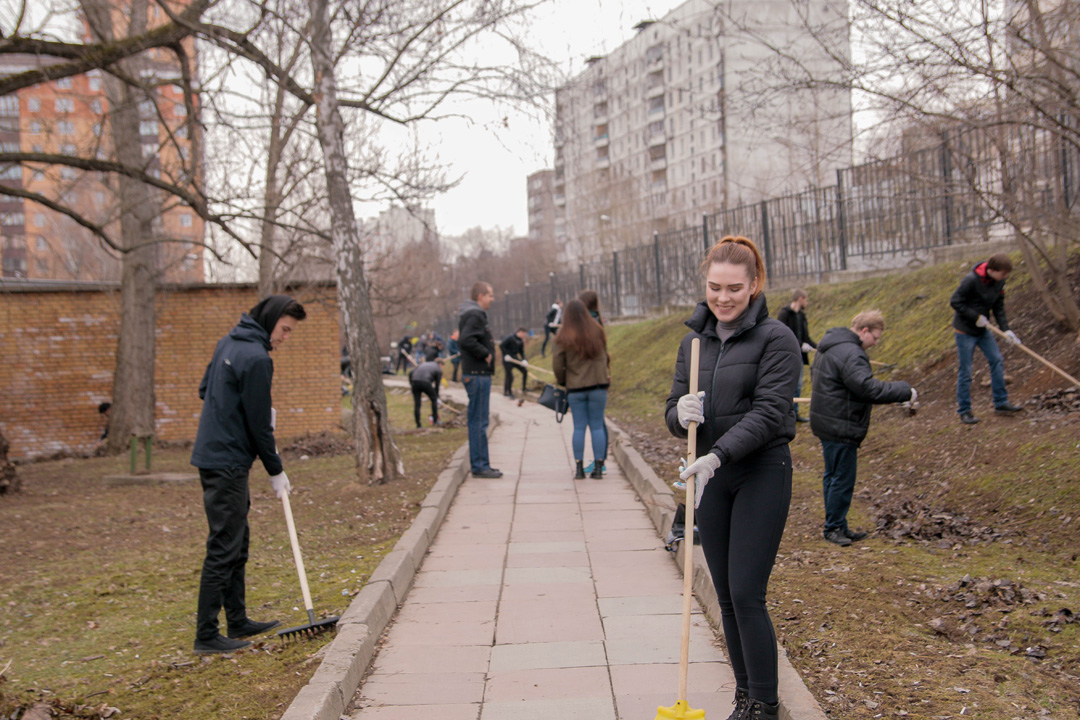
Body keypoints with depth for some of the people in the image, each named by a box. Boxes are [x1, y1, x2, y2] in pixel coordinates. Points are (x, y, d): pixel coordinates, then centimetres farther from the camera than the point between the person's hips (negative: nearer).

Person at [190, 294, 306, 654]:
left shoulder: (229, 343, 11)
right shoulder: (256, 358, -18)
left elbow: (205, 389, 22)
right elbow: (259, 422, -14)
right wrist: (276, 471, -4)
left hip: (213, 454, 10)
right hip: (228, 461, -10)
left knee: (236, 543, 17)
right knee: (224, 547, -5)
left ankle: (238, 621, 26)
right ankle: (206, 635, 1)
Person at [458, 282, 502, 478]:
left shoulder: (476, 314, 18)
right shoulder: (474, 315, -14)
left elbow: (464, 339, 23)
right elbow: (466, 339, -28)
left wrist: (486, 353, 12)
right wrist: (485, 354, -18)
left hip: (479, 375, 11)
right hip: (477, 375, -11)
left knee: (477, 421, 13)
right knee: (479, 421, -7)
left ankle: (480, 464, 19)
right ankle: (479, 466, -3)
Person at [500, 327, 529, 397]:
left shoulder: (521, 341, 7)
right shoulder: (509, 338, -14)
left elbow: (521, 352, 9)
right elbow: (501, 346, -20)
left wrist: (524, 360, -8)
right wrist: (506, 354, -22)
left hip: (515, 359, 7)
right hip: (507, 359, -7)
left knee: (525, 370, 2)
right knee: (509, 376, -8)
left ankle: (524, 388, 15)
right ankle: (507, 392, 7)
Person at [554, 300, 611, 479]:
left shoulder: (563, 337, -5)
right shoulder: (597, 331, 1)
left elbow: (557, 364, -5)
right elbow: (605, 357, 11)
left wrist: (562, 381, 11)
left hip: (575, 388, -1)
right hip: (598, 384, 1)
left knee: (579, 427, 5)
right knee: (597, 426, 6)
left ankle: (578, 468, 4)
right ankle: (598, 467, 5)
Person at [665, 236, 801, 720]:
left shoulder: (776, 339, -9)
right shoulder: (694, 341, 9)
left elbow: (768, 413, -17)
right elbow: (674, 413, 9)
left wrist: (717, 455, -28)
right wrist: (681, 413, -15)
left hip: (762, 473, -6)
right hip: (712, 478, 6)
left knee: (747, 594, -8)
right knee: (726, 596, 10)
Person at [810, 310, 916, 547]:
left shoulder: (830, 346, 13)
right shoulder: (850, 354, -21)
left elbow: (815, 375, 25)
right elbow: (868, 387, -27)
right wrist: (905, 391, -18)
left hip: (826, 422, 11)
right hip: (841, 427, -11)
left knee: (833, 475, 16)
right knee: (843, 479, -1)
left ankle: (836, 527, 25)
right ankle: (834, 527, 8)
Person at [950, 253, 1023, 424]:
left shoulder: (999, 282, -1)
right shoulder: (971, 280, -23)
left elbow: (999, 307, 5)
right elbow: (955, 302, -20)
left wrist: (1006, 329, -6)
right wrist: (976, 317, -20)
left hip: (982, 330, 7)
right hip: (965, 330, -7)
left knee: (997, 360, 2)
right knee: (965, 370, -3)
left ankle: (1001, 403, 11)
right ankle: (964, 411, 6)